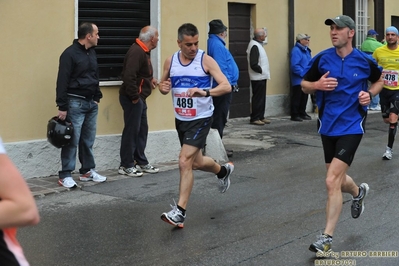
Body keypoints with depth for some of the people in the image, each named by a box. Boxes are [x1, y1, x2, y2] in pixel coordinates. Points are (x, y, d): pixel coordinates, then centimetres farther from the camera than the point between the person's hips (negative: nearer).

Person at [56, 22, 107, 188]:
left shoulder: (92, 52, 13)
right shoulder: (70, 54, -13)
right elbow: (62, 82, -14)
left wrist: (97, 97, 17)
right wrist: (62, 107, -17)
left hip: (91, 103, 8)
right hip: (75, 103, -8)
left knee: (88, 139, 12)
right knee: (72, 140, -7)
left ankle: (87, 171, 21)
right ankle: (65, 175, -1)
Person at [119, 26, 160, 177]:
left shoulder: (143, 51, 13)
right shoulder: (136, 52, -21)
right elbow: (129, 76, -29)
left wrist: (150, 79, 11)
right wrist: (134, 97, -23)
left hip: (139, 98, 11)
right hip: (132, 98, -11)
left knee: (142, 130, 15)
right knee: (131, 131, -4)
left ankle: (141, 162, 24)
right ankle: (126, 166, 4)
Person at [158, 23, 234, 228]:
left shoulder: (206, 60, -14)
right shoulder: (170, 61, -1)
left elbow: (226, 86, -20)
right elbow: (164, 85, 13)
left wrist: (205, 92, -38)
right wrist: (163, 88, -12)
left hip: (200, 119, -6)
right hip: (180, 119, 6)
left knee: (185, 161, -16)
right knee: (196, 162, 19)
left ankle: (180, 211, -9)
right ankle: (223, 171, 51)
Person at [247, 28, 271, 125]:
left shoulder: (257, 44, 13)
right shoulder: (254, 46, -19)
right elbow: (253, 64, -23)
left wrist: (263, 71, 9)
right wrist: (261, 70, -11)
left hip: (262, 77, 10)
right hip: (258, 77, -10)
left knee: (262, 98, 14)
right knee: (258, 98, -4)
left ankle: (261, 117, 21)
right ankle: (255, 118, 2)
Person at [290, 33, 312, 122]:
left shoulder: (307, 50, 14)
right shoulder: (296, 50, -15)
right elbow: (294, 66, -22)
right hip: (298, 80, -9)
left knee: (304, 97, 15)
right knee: (297, 98, -3)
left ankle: (302, 113, 25)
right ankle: (295, 115, 4)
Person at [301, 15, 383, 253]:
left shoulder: (365, 61, -5)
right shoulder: (321, 59, -3)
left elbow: (379, 80, 15)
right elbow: (304, 85, 8)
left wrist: (369, 94, -6)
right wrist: (318, 85, -14)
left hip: (352, 126, -4)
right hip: (328, 126, 4)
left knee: (332, 182, -14)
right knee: (337, 180, 17)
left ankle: (327, 238, -3)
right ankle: (358, 192, 54)